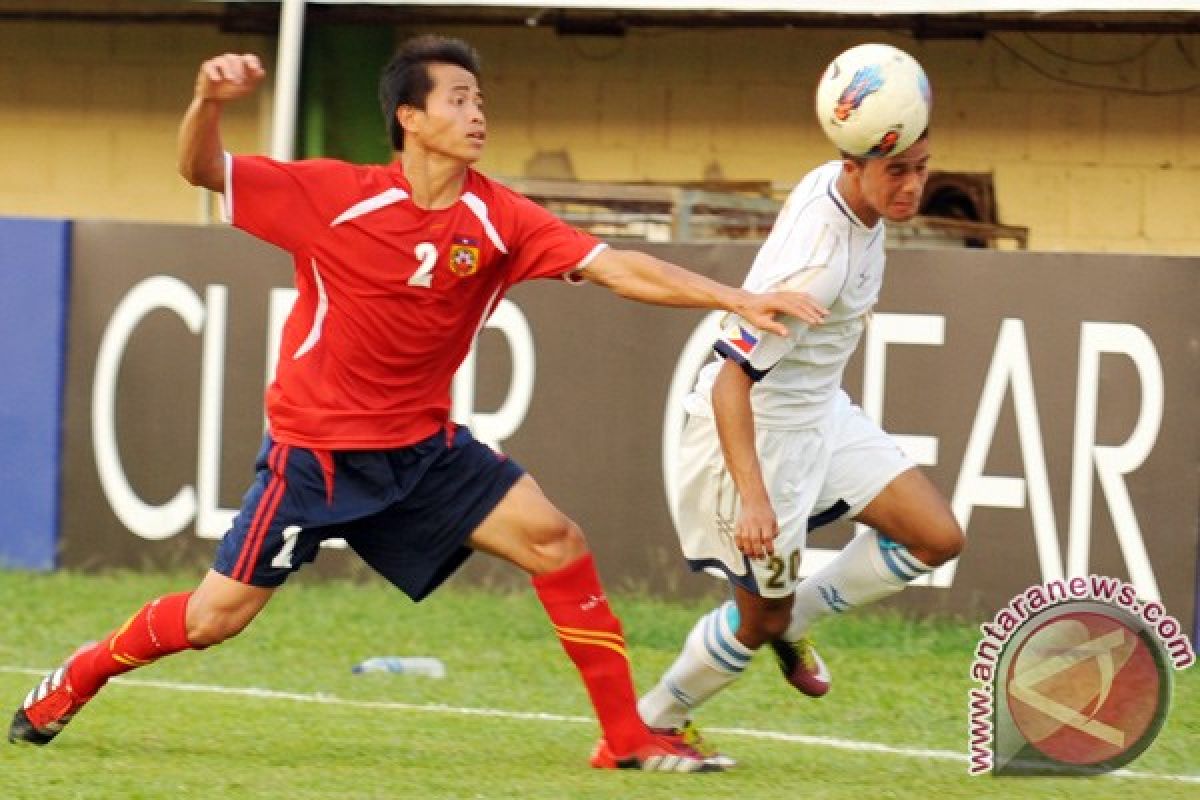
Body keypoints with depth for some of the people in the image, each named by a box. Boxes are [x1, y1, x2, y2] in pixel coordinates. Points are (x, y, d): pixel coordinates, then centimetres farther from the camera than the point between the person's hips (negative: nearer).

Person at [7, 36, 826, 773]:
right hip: (315, 446, -4)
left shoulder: (498, 219, -8)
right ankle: (75, 680, 24)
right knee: (215, 616, -3)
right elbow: (201, 170, -10)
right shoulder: (335, 195, -15)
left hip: (423, 447, 4)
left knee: (557, 542, -10)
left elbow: (618, 269, -14)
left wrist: (737, 299, -25)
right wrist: (208, 103, -32)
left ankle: (628, 738, -5)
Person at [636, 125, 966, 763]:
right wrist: (752, 496, -39)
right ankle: (655, 723, 28)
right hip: (754, 430, -9)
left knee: (937, 539, 0)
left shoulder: (830, 182, -7)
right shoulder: (815, 263, -33)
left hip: (820, 412, 9)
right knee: (761, 619, 4)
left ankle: (794, 617, 20)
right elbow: (732, 377, -33)